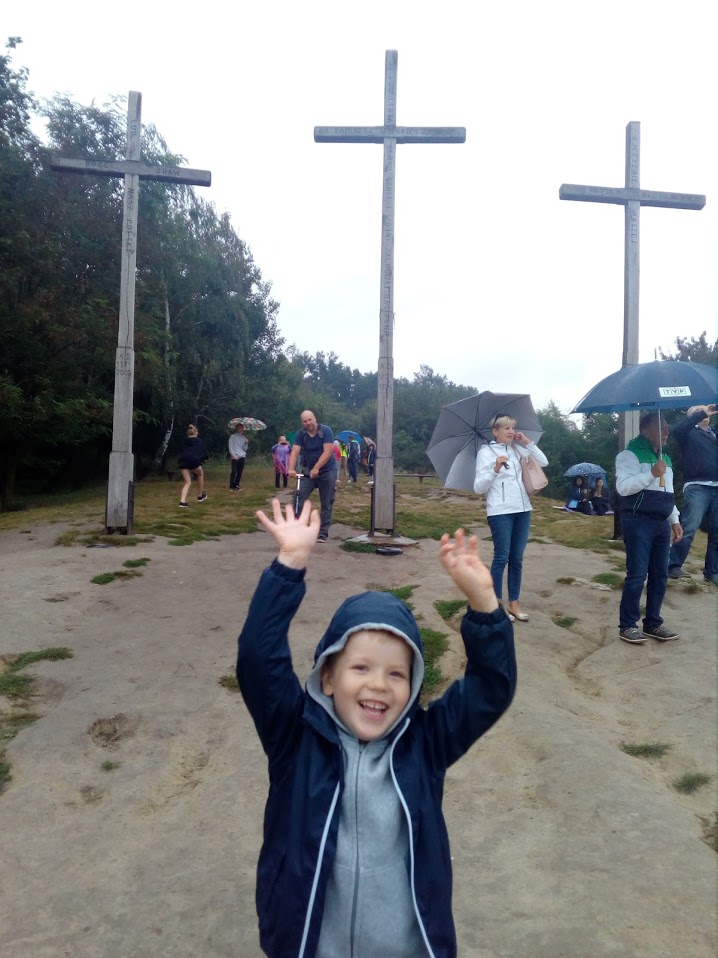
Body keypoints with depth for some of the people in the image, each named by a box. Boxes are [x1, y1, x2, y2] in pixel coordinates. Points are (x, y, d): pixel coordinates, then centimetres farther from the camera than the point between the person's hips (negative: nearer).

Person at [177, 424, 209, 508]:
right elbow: (205, 454, 13)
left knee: (187, 482, 12)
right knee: (200, 474, 27)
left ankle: (182, 501, -6)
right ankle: (200, 496, 32)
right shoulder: (200, 441, 12)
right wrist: (205, 458, 35)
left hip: (182, 461, 3)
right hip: (194, 461, -3)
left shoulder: (184, 441, 22)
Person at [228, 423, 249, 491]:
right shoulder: (233, 436, 2)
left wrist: (246, 443, -6)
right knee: (234, 472, -12)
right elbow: (230, 447, -4)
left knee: (240, 472, 4)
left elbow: (245, 449, 12)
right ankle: (231, 487, -9)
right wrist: (234, 455, -15)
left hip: (242, 457, 5)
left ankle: (236, 486, 11)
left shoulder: (244, 438, 15)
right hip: (235, 457, -5)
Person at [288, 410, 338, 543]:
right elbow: (294, 452, -17)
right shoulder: (301, 434, -6)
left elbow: (327, 452, -22)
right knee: (299, 499, -8)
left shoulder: (326, 431, -14)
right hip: (308, 471, 2)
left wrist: (316, 468, -33)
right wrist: (291, 469, -35)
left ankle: (323, 533, 10)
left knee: (326, 504, 2)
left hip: (327, 471, -2)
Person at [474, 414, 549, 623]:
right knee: (502, 557, -3)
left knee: (517, 558, 9)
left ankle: (514, 603, 19)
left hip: (522, 510, 6)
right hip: (500, 512, -6)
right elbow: (478, 488, -8)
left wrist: (527, 442, 6)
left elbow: (543, 462, 14)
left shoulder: (518, 449, 12)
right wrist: (495, 469, -22)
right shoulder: (486, 452, -3)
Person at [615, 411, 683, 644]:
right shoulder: (630, 454, -6)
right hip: (638, 522, -8)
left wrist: (674, 520, 18)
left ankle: (653, 623, 18)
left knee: (660, 575, 8)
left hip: (661, 523, 8)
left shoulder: (665, 458, 19)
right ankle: (627, 625, 2)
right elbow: (622, 487, -19)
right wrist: (652, 473, -21)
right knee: (637, 574, -8)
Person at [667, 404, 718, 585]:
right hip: (697, 487, -5)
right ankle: (673, 565, -7)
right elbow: (677, 430, -16)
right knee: (689, 528, -12)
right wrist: (701, 414, -12)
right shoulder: (689, 433, 6)